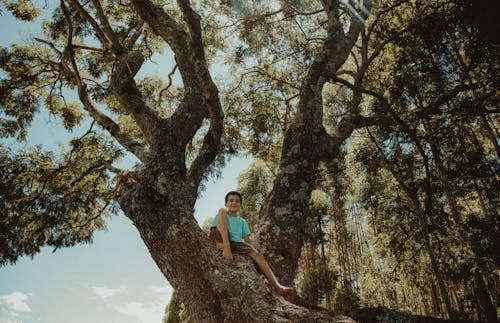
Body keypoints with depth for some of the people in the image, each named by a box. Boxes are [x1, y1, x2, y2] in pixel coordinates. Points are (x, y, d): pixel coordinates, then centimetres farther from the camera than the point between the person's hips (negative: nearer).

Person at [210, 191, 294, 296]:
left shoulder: (242, 222, 23)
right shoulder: (220, 215, 15)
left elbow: (248, 241, 12)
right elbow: (212, 234, 1)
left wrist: (253, 251, -10)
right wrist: (218, 243, -21)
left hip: (237, 246, 3)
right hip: (222, 243, -3)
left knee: (257, 255, -28)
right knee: (222, 210, -15)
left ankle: (277, 286, -36)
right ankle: (224, 246, -36)